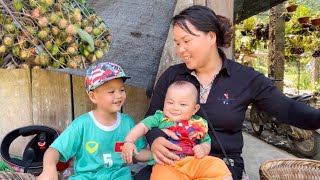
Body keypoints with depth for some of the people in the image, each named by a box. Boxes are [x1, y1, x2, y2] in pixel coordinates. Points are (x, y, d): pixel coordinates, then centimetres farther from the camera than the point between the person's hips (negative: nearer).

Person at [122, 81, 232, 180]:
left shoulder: (198, 124, 13)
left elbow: (206, 142, 19)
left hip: (194, 162, 3)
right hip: (167, 165, -2)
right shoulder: (160, 118, 8)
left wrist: (203, 149, -3)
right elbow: (142, 126, 1)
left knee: (217, 166, -19)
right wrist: (129, 141, -13)